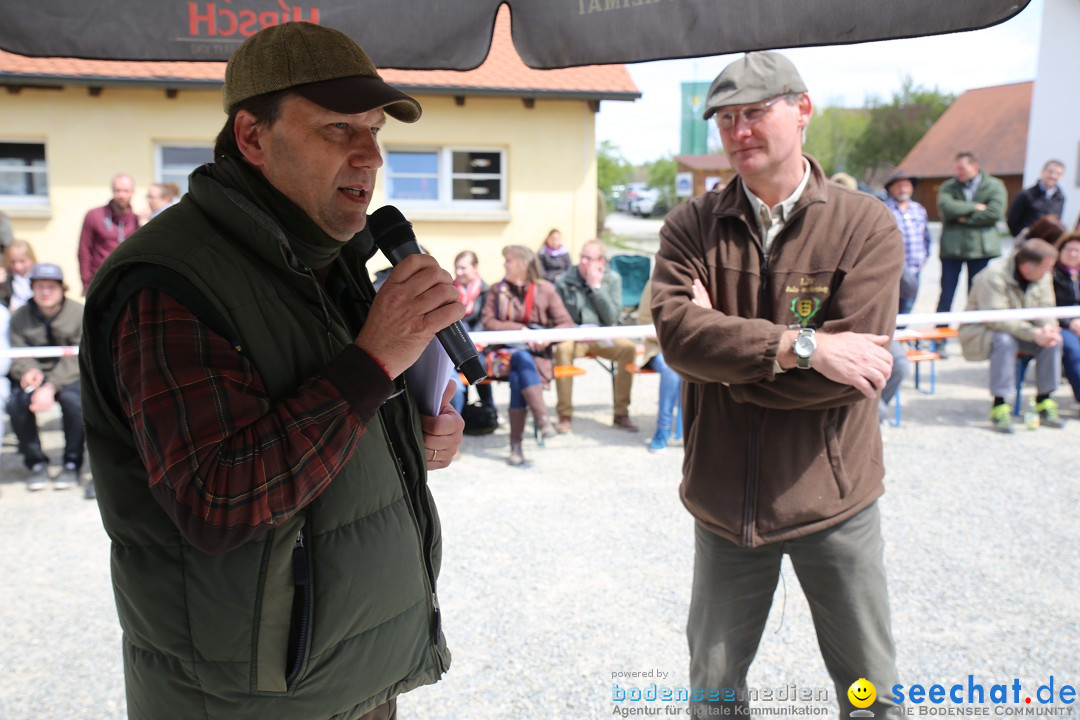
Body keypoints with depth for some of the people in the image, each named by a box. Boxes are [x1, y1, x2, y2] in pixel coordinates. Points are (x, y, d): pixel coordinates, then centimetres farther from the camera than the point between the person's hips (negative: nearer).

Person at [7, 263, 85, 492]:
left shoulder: (79, 314, -8)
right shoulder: (20, 317, 2)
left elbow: (77, 359, -15)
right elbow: (18, 357, -4)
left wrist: (51, 386, -28)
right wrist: (29, 372, -29)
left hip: (70, 377, -3)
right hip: (35, 376, 3)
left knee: (73, 399, -34)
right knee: (15, 402, -27)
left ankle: (72, 463, -13)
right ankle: (36, 463, -6)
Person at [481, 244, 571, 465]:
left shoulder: (545, 290, 6)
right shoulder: (497, 290, 11)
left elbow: (566, 323, 1)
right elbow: (487, 322, -1)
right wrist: (520, 329, -14)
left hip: (536, 352, 0)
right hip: (505, 350, 0)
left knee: (517, 378, -33)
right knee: (523, 359, -36)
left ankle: (516, 443, -32)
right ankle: (543, 419, -45)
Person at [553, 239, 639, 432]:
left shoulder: (612, 279, 3)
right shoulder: (565, 280, 0)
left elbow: (611, 318, -7)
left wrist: (596, 286, -13)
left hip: (602, 337, 2)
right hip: (573, 336, -1)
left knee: (629, 347, -27)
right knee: (562, 348, -36)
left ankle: (621, 413, -15)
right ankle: (565, 415, -25)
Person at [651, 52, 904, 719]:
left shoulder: (867, 225, -9)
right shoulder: (692, 226, -3)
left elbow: (856, 373, -19)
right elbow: (676, 330, -20)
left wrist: (726, 349, -16)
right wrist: (800, 345, -26)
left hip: (833, 498, -1)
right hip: (726, 500, 2)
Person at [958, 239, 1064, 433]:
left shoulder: (1043, 277, -3)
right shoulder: (994, 276, -25)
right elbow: (996, 318, -32)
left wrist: (1048, 328, -25)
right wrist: (1034, 333, -39)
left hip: (1021, 330, 6)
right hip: (980, 333, -6)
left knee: (1054, 339, -17)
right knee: (1005, 340, -37)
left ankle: (1044, 401, -8)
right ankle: (999, 406, -29)